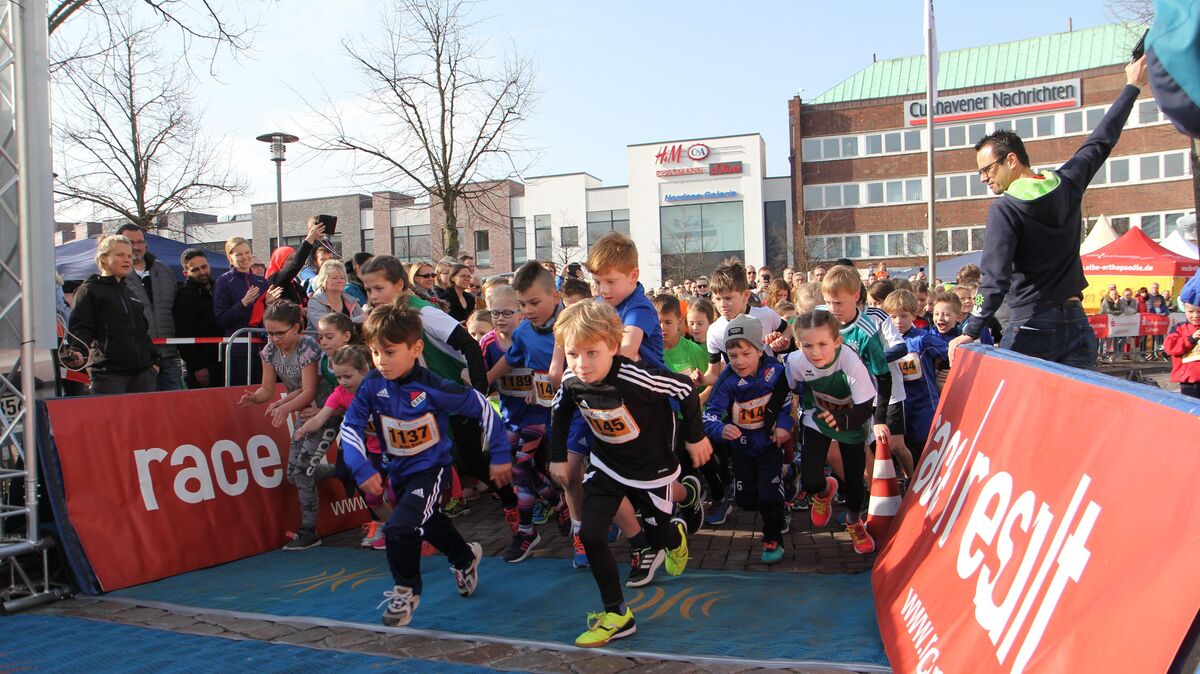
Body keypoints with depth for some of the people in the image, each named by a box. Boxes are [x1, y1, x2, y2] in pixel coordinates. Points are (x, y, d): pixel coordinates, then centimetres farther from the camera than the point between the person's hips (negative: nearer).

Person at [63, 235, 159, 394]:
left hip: (143, 371, 6)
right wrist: (75, 351, -25)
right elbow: (80, 327, -6)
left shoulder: (132, 288, 21)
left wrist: (154, 360, 19)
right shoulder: (90, 290, 2)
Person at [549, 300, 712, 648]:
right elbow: (560, 414, 5)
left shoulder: (635, 377, -35)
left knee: (658, 536, 14)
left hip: (651, 468, -4)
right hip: (606, 466, 4)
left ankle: (676, 536, 54)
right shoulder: (571, 381, -18)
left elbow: (685, 389, -21)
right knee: (590, 536, -8)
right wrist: (558, 457, 7)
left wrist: (695, 437, -10)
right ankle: (617, 614, 7)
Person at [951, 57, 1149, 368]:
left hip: (1031, 328, -6)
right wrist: (1132, 86, 35)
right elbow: (1101, 141, 21)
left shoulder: (1004, 209, -12)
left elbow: (995, 278, -20)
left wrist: (971, 332, -21)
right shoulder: (1068, 183, 6)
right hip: (1077, 322, 6)